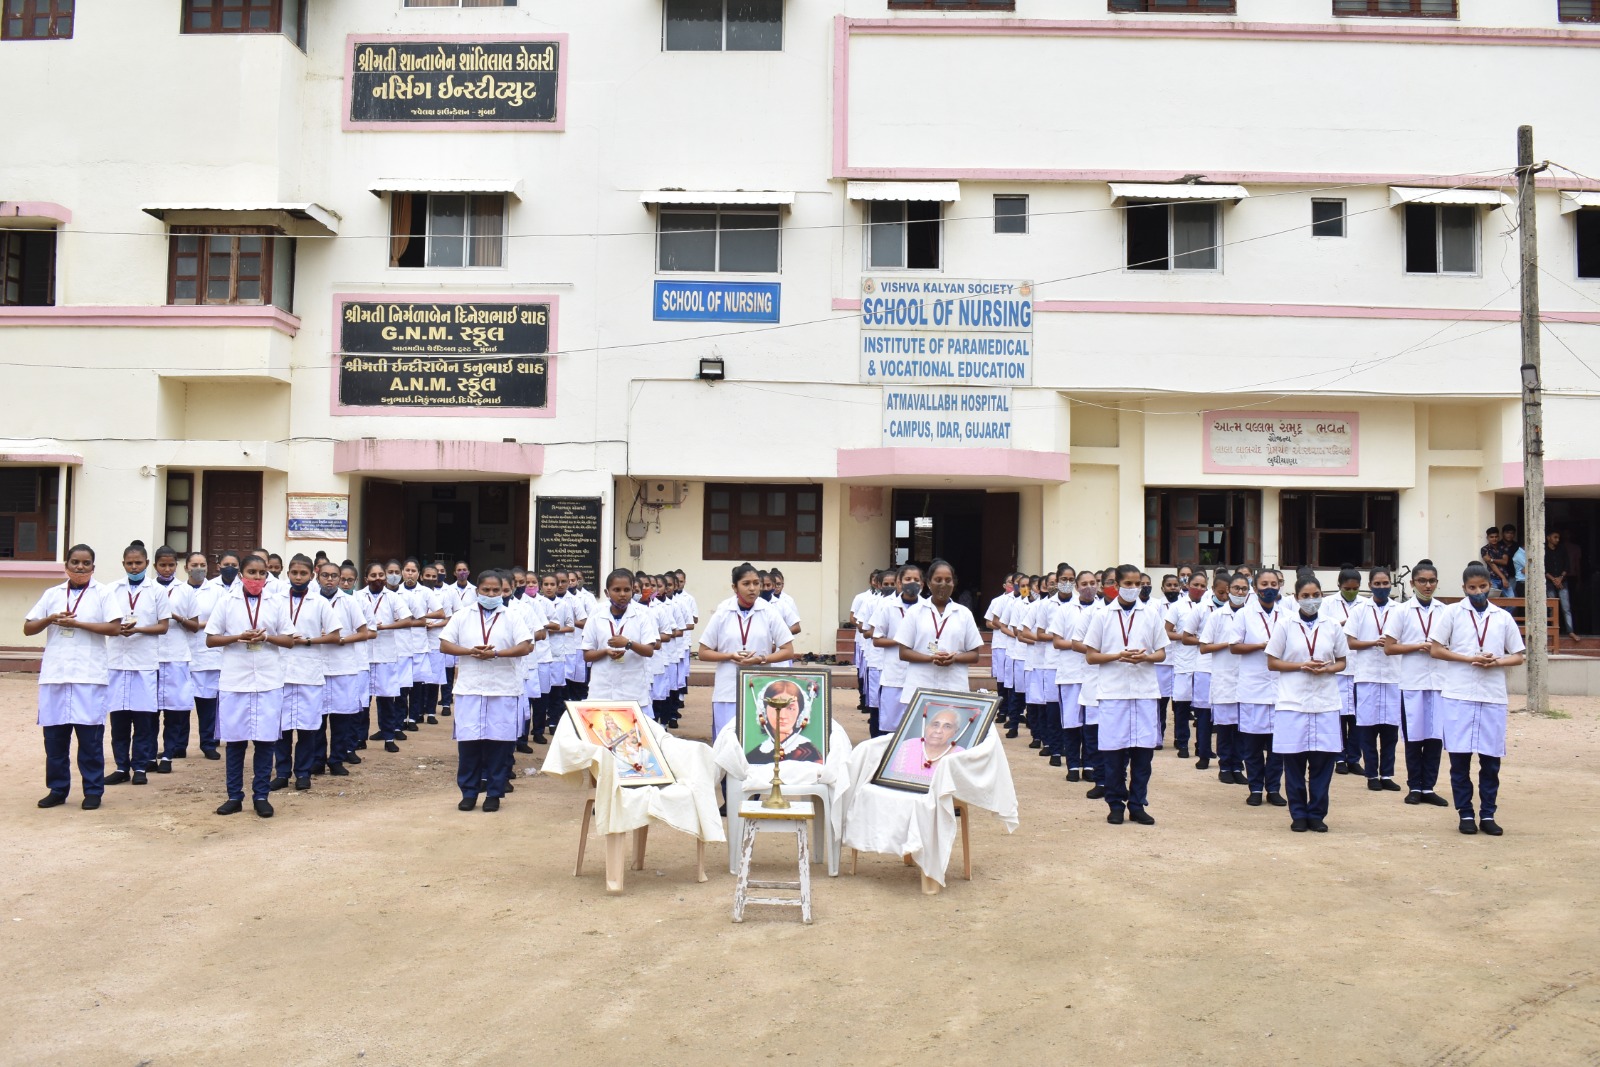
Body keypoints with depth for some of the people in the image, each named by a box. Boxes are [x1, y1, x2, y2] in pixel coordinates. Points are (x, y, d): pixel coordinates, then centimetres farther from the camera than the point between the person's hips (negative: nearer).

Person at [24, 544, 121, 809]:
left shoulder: (102, 593, 2)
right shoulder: (52, 594, 11)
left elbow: (115, 628, -8)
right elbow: (28, 629, 10)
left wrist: (78, 623, -13)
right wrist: (50, 619, -8)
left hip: (89, 675, -3)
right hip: (54, 675, 3)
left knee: (90, 735, 0)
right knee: (54, 735, 7)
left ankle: (93, 790, 9)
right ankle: (57, 789, 18)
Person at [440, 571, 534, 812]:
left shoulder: (512, 618, 6)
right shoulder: (462, 616, 10)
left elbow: (526, 646, -4)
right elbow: (444, 645, 5)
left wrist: (497, 653, -16)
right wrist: (470, 651, -11)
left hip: (504, 691, -1)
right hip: (469, 690, 1)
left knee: (499, 742, 1)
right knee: (468, 742, 2)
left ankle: (494, 793, 12)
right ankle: (468, 792, 15)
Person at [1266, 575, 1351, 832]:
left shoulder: (1333, 627, 7)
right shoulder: (1286, 626, 2)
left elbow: (1342, 662, 13)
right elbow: (1272, 662, 2)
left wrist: (1327, 669, -9)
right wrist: (1302, 666, -11)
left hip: (1325, 702, 2)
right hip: (1293, 702, -1)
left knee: (1323, 759, 0)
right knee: (1294, 761, 0)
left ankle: (1317, 814, 14)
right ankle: (1298, 814, 12)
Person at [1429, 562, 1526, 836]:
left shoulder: (1503, 617, 10)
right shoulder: (1452, 612, 3)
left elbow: (1518, 656, 12)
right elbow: (1435, 649, 0)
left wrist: (1497, 662, -9)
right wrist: (1469, 659, -11)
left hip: (1493, 697, 2)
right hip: (1457, 695, -2)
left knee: (1491, 758, 4)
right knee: (1459, 757, 1)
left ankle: (1488, 814, 15)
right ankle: (1465, 813, 12)